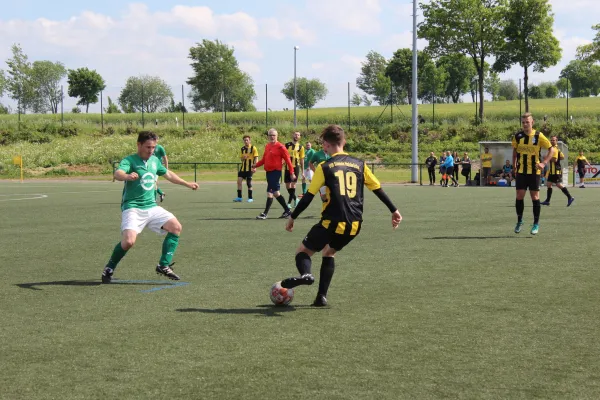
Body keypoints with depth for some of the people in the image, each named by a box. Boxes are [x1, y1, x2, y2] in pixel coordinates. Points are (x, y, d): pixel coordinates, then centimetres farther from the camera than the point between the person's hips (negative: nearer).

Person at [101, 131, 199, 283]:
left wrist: (187, 184, 38)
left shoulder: (155, 160, 12)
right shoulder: (129, 160, -10)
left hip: (151, 207, 7)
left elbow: (168, 174, 31)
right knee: (129, 241, -24)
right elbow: (117, 173, -31)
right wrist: (127, 176, -54)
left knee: (176, 227, -4)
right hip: (133, 207, -7)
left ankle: (163, 265, 4)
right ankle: (109, 269, 0)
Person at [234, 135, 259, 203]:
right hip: (243, 168, 5)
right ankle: (239, 197, 4)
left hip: (250, 168, -5)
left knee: (249, 183, -2)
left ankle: (250, 198, 10)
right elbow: (241, 159, 14)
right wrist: (243, 158, -11)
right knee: (239, 181, -3)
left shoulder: (253, 148, -5)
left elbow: (256, 158, -8)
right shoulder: (242, 149, 10)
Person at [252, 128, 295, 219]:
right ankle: (287, 210, 24)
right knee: (275, 192, 13)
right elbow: (264, 159, 20)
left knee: (270, 192, -10)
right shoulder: (267, 146, 13)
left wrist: (291, 173, -9)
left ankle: (265, 213, -7)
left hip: (276, 171, -8)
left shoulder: (280, 147, -9)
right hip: (269, 171, 8)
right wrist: (256, 165, 6)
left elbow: (287, 160, -8)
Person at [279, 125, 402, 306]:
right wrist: (394, 210, 21)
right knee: (329, 253, 28)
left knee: (303, 251, 12)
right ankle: (321, 296, 17)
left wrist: (292, 218, 8)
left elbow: (308, 197, -2)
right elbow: (378, 189, 11)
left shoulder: (325, 167, -2)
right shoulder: (360, 164, 8)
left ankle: (305, 274, -22)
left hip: (332, 223, -5)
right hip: (354, 225, 5)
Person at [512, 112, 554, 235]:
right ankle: (519, 221, 16)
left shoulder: (538, 136, -8)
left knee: (535, 197, 0)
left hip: (534, 171, -2)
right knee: (519, 196, 0)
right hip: (521, 171, 2)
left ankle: (536, 224, 9)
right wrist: (514, 164, 5)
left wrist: (544, 163, -13)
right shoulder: (517, 136, 1)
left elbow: (551, 149, -2)